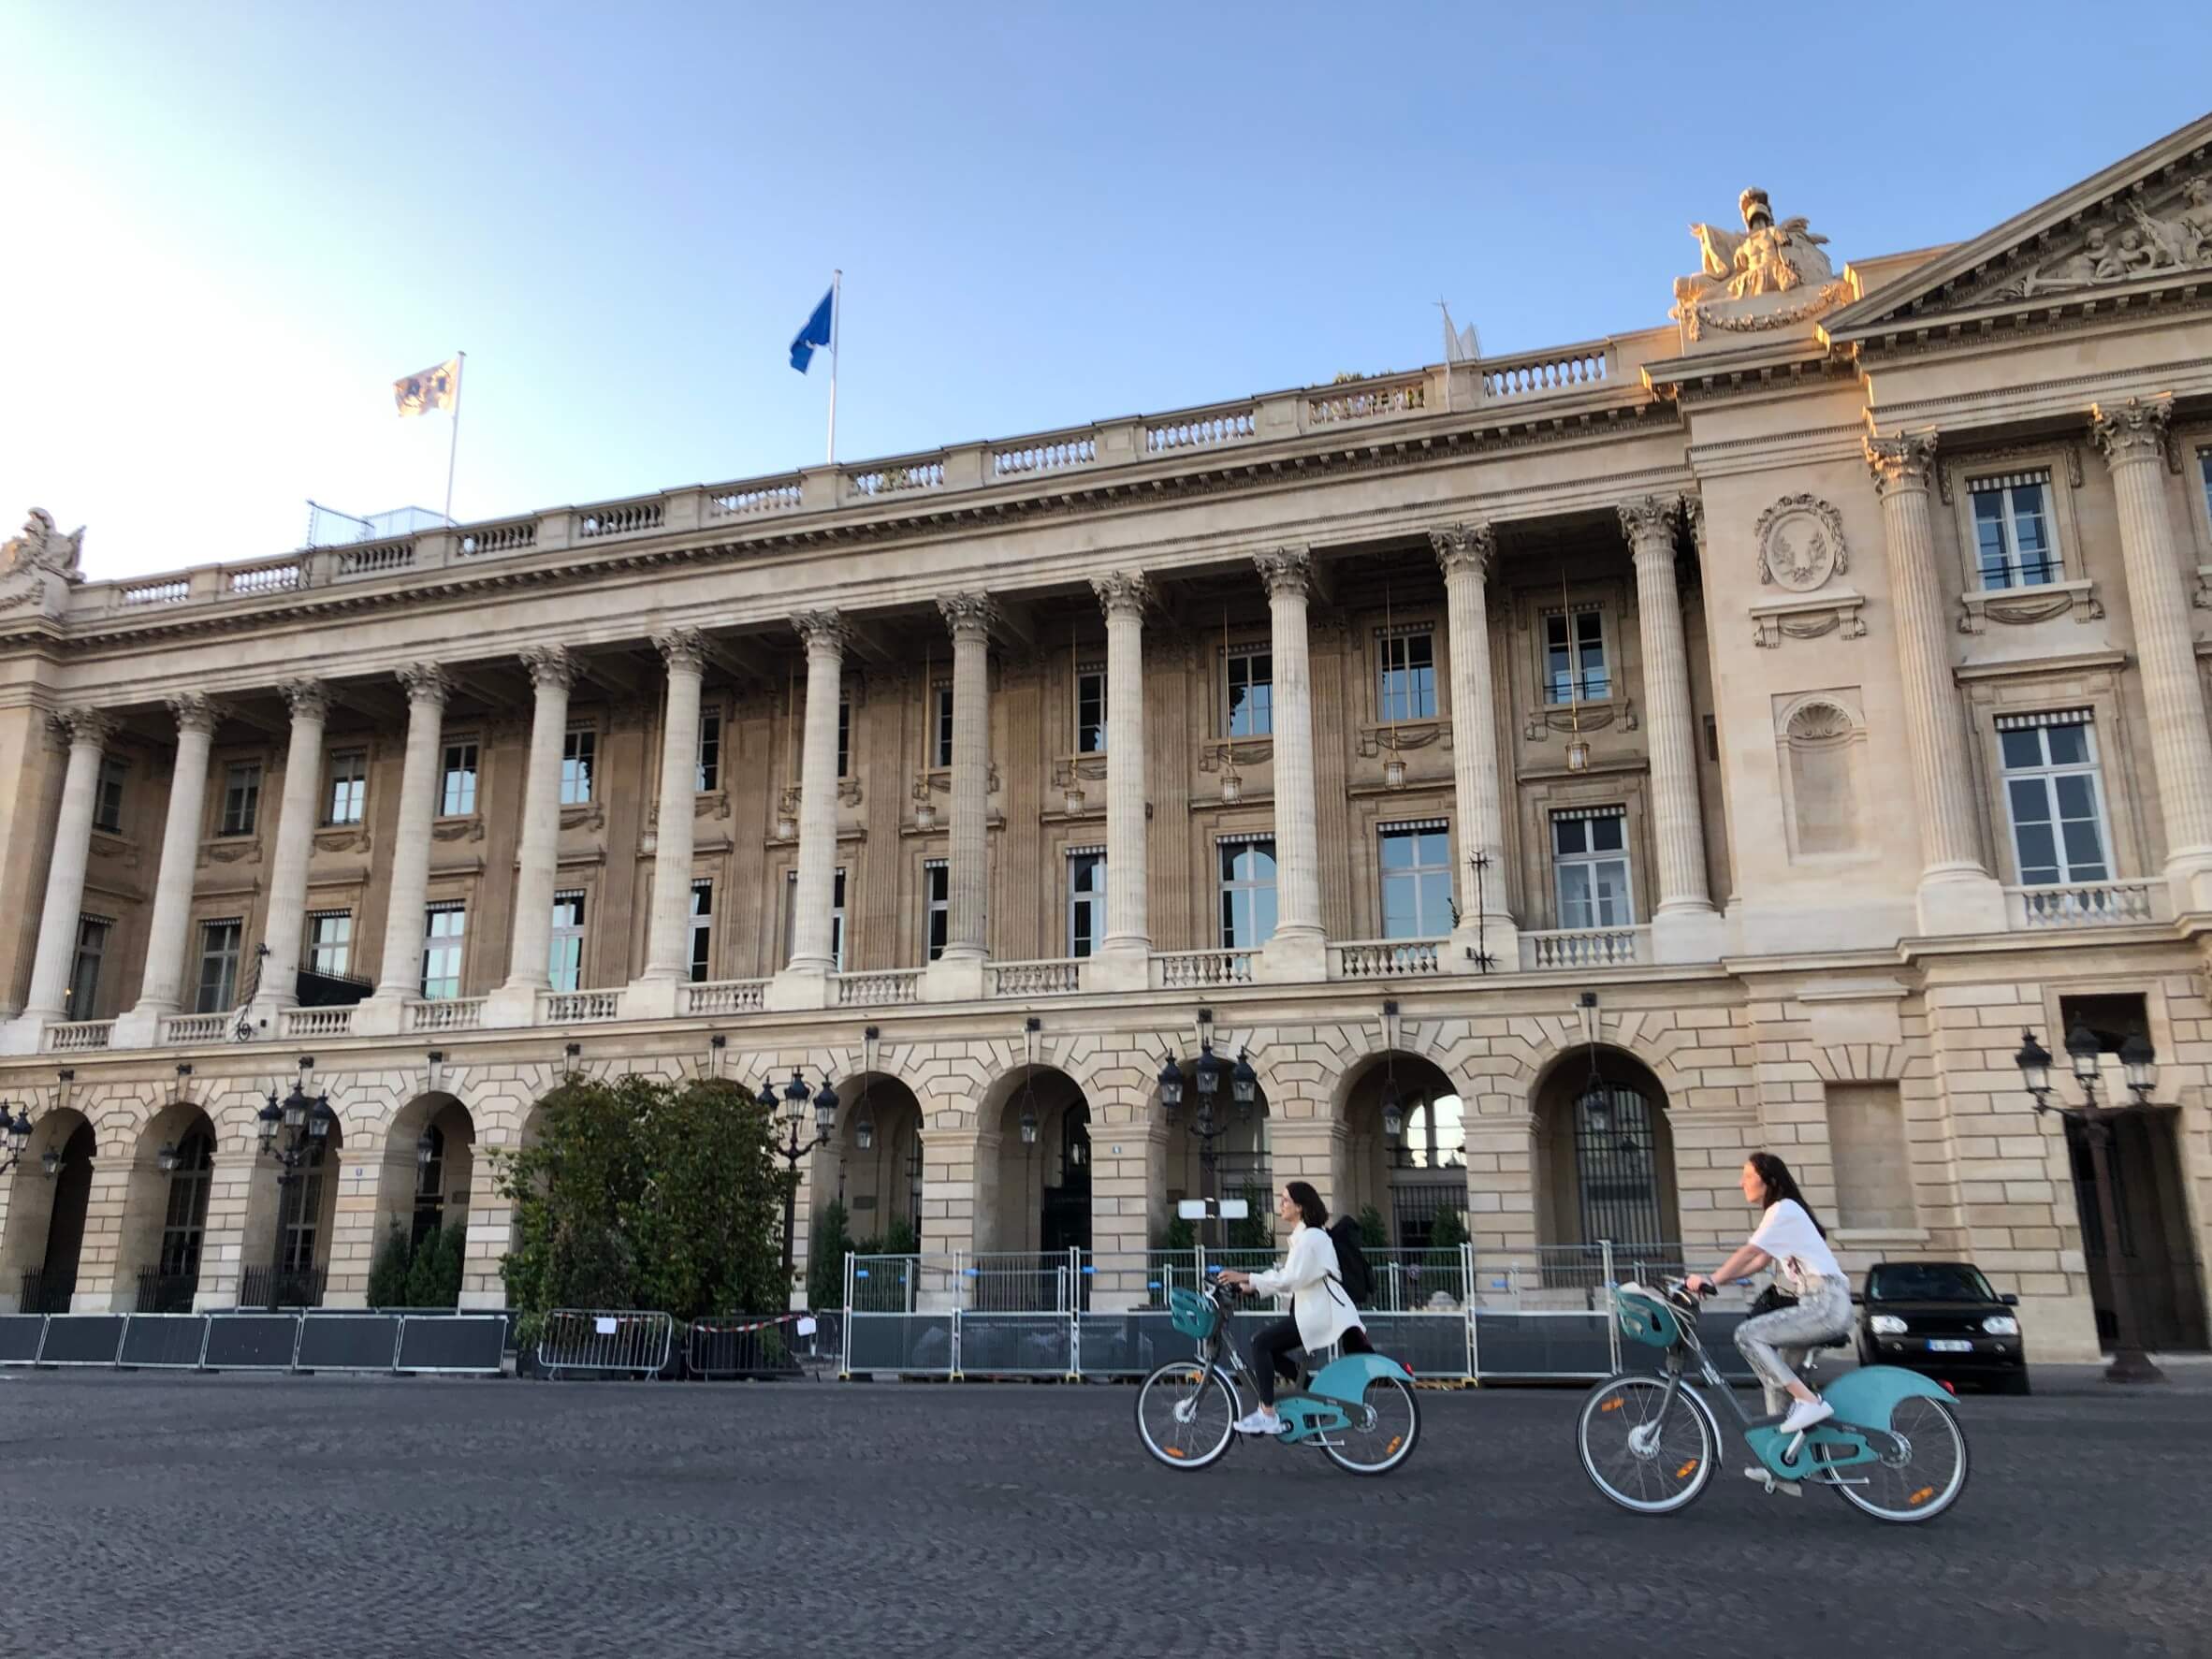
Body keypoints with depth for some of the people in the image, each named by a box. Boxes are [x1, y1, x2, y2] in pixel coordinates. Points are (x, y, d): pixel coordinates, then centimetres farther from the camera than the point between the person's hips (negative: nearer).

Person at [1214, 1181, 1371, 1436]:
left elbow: (1289, 1279, -24)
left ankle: (1267, 1415, -14)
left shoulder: (1311, 1237, -15)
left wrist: (1247, 1278, -23)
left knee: (1262, 1343, -15)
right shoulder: (1302, 1235, 17)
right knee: (1270, 1349, 8)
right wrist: (1253, 1286, 7)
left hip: (1320, 1313, -10)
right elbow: (1290, 1277, 16)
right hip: (1315, 1310, 10)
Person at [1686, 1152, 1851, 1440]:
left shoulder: (1783, 1210, -8)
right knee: (1776, 1375, 9)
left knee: (1747, 1334, -16)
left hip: (1825, 1305, -10)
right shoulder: (1779, 1212, 21)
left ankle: (1808, 1401, -16)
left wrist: (1710, 1280, -18)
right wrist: (1717, 1278, 8)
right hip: (1818, 1306, 10)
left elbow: (1748, 1253, -16)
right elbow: (1759, 1262, 17)